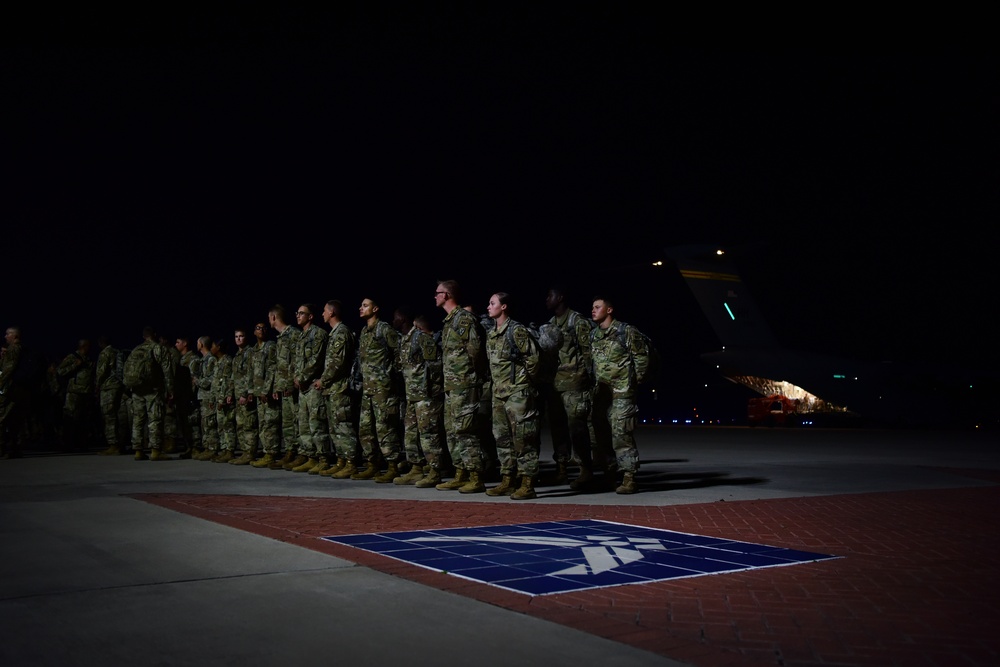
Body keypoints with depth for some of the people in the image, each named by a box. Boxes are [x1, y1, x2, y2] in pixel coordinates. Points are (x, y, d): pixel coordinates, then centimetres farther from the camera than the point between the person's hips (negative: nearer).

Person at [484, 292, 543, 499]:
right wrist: (496, 381, 16)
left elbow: (534, 356, -14)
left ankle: (527, 485, -4)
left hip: (518, 393, -9)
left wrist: (525, 379, -7)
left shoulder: (517, 330, -13)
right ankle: (507, 481, 20)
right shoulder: (491, 335, 13)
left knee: (523, 439, -7)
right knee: (502, 438, 12)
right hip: (499, 393, 9)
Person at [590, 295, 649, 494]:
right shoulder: (593, 335, 13)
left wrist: (636, 381, -2)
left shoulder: (625, 331, -5)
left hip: (621, 393, -7)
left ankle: (629, 479, -8)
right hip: (601, 393, 7)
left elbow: (641, 356, -1)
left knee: (621, 434, -11)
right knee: (601, 434, 8)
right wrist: (593, 384, 15)